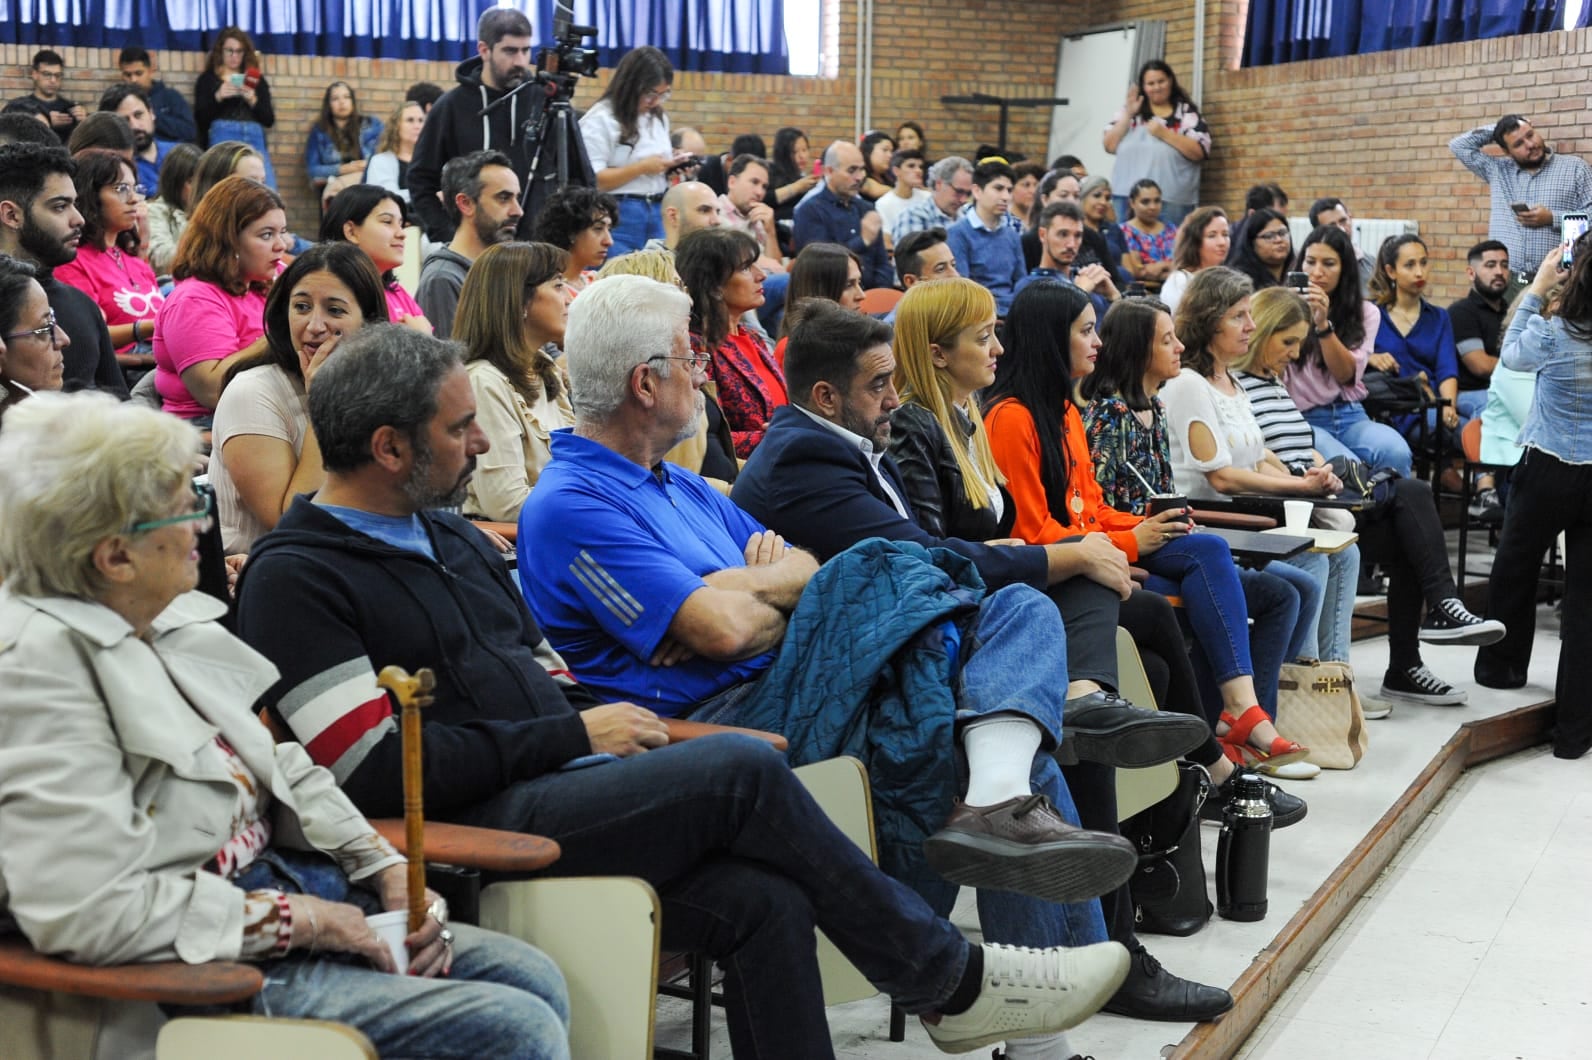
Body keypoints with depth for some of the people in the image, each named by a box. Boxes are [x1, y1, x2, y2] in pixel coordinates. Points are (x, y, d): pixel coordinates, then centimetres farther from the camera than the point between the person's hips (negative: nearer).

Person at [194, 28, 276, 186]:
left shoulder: (257, 80, 21)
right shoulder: (207, 79, 15)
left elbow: (269, 120, 12)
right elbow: (200, 118, 3)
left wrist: (253, 100, -5)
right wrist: (218, 97, -11)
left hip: (254, 138, 2)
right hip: (223, 137, -2)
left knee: (268, 189, -14)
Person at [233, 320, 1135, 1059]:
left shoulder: (451, 537, 21)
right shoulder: (294, 579, -6)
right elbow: (376, 770, -16)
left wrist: (602, 717, 1)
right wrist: (574, 737, -12)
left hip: (560, 790, 8)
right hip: (470, 829, -8)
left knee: (763, 901, -18)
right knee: (744, 772, -22)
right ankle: (952, 980, -5)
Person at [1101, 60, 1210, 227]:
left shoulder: (1186, 112, 5)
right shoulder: (1129, 110, 13)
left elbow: (1199, 152, -5)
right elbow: (1110, 146, 5)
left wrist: (1165, 134, -13)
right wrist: (1128, 114, -5)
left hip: (1172, 199, -3)